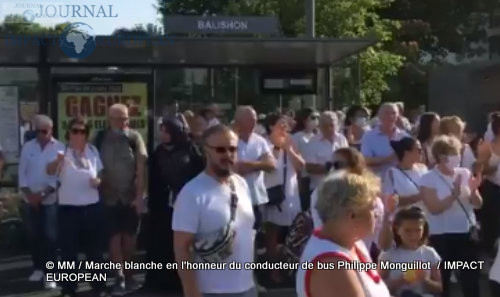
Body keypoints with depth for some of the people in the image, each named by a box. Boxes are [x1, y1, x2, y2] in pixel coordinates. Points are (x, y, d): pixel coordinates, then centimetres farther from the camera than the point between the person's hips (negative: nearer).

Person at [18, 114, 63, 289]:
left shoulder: (60, 148, -6)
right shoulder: (27, 147, 3)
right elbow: (22, 172, 2)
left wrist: (43, 194, -16)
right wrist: (29, 194, -9)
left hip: (50, 200, -3)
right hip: (30, 199, 3)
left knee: (50, 236, -3)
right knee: (33, 235, 9)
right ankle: (38, 268, 24)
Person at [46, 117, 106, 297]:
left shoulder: (92, 150, 7)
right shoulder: (62, 151, -7)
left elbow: (100, 173, 18)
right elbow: (50, 171, -24)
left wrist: (98, 181, -5)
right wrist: (58, 160, -46)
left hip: (92, 206, 4)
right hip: (68, 207, -3)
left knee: (95, 248, 12)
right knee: (69, 250, 2)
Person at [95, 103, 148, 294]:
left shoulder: (134, 137, -4)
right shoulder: (100, 139, -2)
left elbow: (141, 168, -5)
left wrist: (140, 195, -9)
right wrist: (97, 191, -4)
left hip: (131, 197, 0)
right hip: (109, 197, 0)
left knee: (129, 236, 8)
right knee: (115, 237, -1)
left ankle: (128, 274, 21)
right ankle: (120, 277, 1)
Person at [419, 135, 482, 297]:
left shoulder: (465, 173, 3)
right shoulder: (428, 179, -9)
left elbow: (477, 204, 4)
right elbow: (434, 208, -17)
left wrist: (473, 190, -16)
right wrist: (454, 194, -25)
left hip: (467, 232, 4)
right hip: (442, 236, -4)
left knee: (471, 278, 12)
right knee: (442, 279, 9)